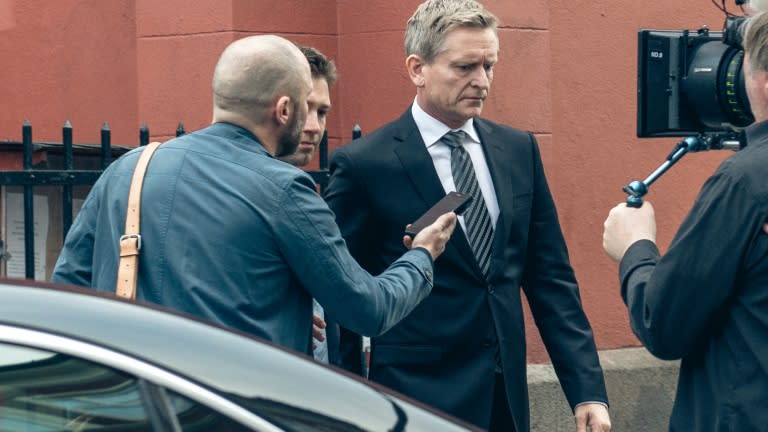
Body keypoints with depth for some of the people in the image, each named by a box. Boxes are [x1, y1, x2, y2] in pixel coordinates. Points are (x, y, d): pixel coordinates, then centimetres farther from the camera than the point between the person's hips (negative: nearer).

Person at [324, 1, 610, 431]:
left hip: (508, 396, 5)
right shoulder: (363, 164, -8)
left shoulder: (519, 149, 6)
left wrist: (588, 390, 1)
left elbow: (551, 278, 8)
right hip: (418, 396, -5)